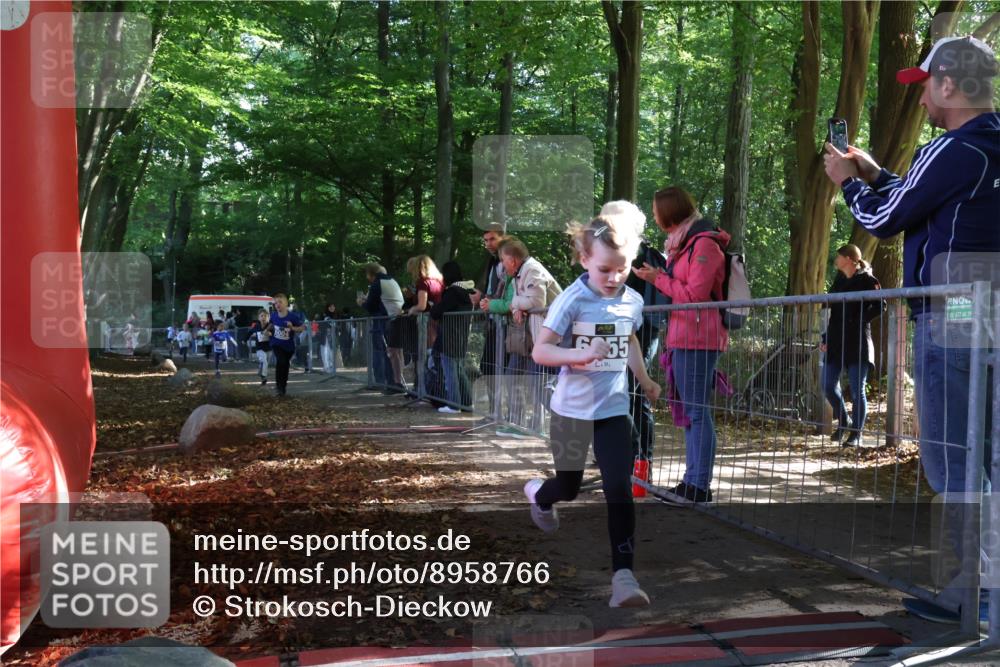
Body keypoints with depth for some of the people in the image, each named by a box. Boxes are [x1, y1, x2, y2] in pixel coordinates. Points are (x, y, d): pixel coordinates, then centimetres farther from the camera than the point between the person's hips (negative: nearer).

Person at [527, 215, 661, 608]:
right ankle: (538, 493, 51)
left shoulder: (633, 301, -1)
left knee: (619, 490, -8)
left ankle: (623, 575, -4)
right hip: (572, 410, -3)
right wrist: (582, 355, -34)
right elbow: (539, 351, -19)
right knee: (570, 487, 15)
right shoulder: (572, 300, -17)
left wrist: (644, 379, 25)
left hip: (613, 409, 3)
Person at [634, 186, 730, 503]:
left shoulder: (704, 244, -10)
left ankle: (699, 486, -5)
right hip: (684, 338, 10)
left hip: (697, 339, -10)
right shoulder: (683, 243, 21)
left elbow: (694, 295, -15)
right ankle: (692, 481, 18)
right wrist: (657, 275, 8)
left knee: (697, 411, -8)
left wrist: (659, 279, -7)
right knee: (691, 410, 12)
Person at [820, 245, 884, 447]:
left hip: (857, 342, -6)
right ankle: (843, 422, 26)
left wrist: (859, 321, -16)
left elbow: (879, 306, -15)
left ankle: (856, 434, 7)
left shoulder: (867, 280, -4)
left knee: (857, 390, -2)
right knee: (828, 386, 4)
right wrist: (825, 338, 12)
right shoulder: (839, 280, 15)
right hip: (836, 342, 7)